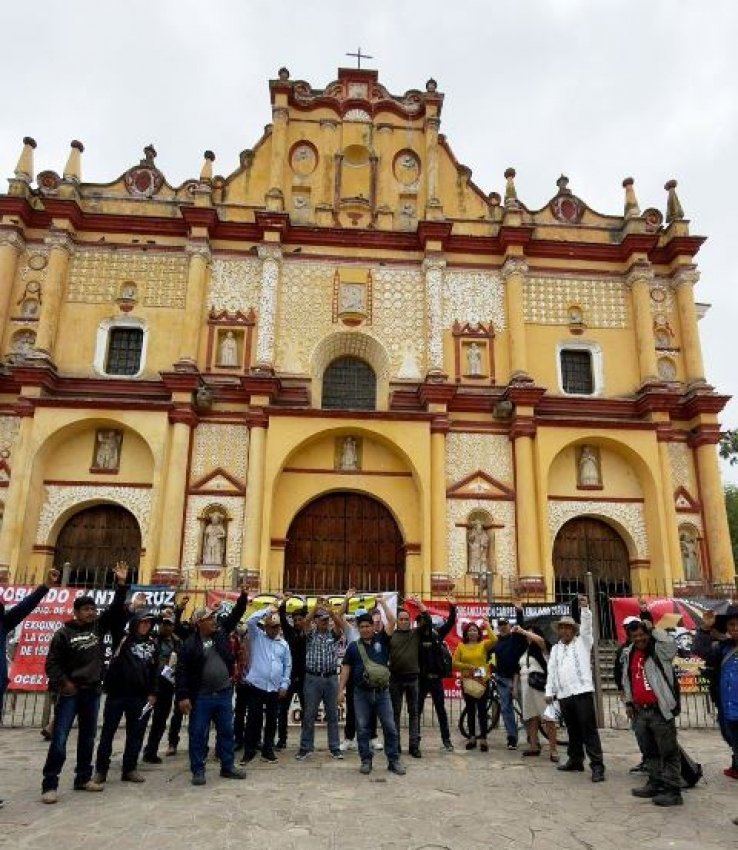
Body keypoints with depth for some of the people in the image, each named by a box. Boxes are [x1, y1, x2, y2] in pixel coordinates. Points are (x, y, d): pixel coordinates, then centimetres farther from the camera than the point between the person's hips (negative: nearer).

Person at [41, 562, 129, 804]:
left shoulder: (99, 626, 4)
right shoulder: (64, 633, -5)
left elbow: (116, 609, -3)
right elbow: (52, 663, -4)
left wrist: (121, 584, -13)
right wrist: (63, 683, -16)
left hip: (92, 691, 4)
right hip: (70, 691, -4)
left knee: (88, 738, 13)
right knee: (59, 739, -5)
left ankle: (83, 778, 24)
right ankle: (49, 784, 3)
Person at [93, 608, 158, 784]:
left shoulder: (152, 643, 6)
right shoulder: (124, 639, -4)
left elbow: (155, 670, 9)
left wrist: (153, 693, 5)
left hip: (140, 696, 4)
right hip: (117, 693, -3)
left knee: (136, 733, 9)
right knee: (108, 732, 7)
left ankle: (130, 769, 21)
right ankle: (101, 770, 19)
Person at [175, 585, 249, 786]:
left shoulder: (221, 632, 4)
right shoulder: (190, 644, -10)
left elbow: (235, 615, 11)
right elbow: (181, 671, -11)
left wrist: (243, 597, 0)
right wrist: (182, 696, -16)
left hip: (224, 694, 5)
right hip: (201, 697, -5)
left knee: (226, 732, 12)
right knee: (198, 734, 5)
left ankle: (227, 767, 25)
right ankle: (198, 771, 17)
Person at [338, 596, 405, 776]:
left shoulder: (381, 640, 3)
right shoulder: (353, 646, 5)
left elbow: (392, 621, -9)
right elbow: (346, 668, 8)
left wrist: (383, 602, -6)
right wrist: (341, 690, 2)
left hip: (382, 692, -1)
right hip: (361, 693, 1)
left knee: (390, 727, 3)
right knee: (362, 729, 6)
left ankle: (393, 760, 15)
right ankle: (366, 761, 19)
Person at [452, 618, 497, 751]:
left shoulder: (484, 644, 1)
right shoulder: (461, 646, 3)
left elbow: (494, 640, -18)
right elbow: (455, 662, -3)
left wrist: (488, 626, -12)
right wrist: (468, 666, -14)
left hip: (483, 681, -1)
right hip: (467, 682, 2)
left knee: (482, 711, 1)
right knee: (470, 711, 11)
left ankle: (483, 739, 6)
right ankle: (472, 738, 20)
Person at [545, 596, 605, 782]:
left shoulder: (582, 642, 6)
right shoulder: (555, 649, 18)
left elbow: (587, 625, -10)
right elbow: (551, 671, 15)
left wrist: (584, 608, -24)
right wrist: (549, 692, 10)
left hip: (582, 691, -5)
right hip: (564, 695, 5)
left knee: (589, 729, -6)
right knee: (573, 729, 14)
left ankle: (597, 765, -5)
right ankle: (575, 760, 24)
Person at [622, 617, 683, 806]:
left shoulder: (659, 649, -9)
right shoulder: (629, 653, 11)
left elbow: (670, 644, -33)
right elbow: (627, 679, 21)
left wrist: (653, 628, -23)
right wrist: (629, 702, 20)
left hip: (660, 710, -7)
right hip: (640, 711, 7)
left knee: (668, 751, 0)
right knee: (649, 751, 18)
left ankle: (672, 790, 6)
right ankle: (655, 784, 29)